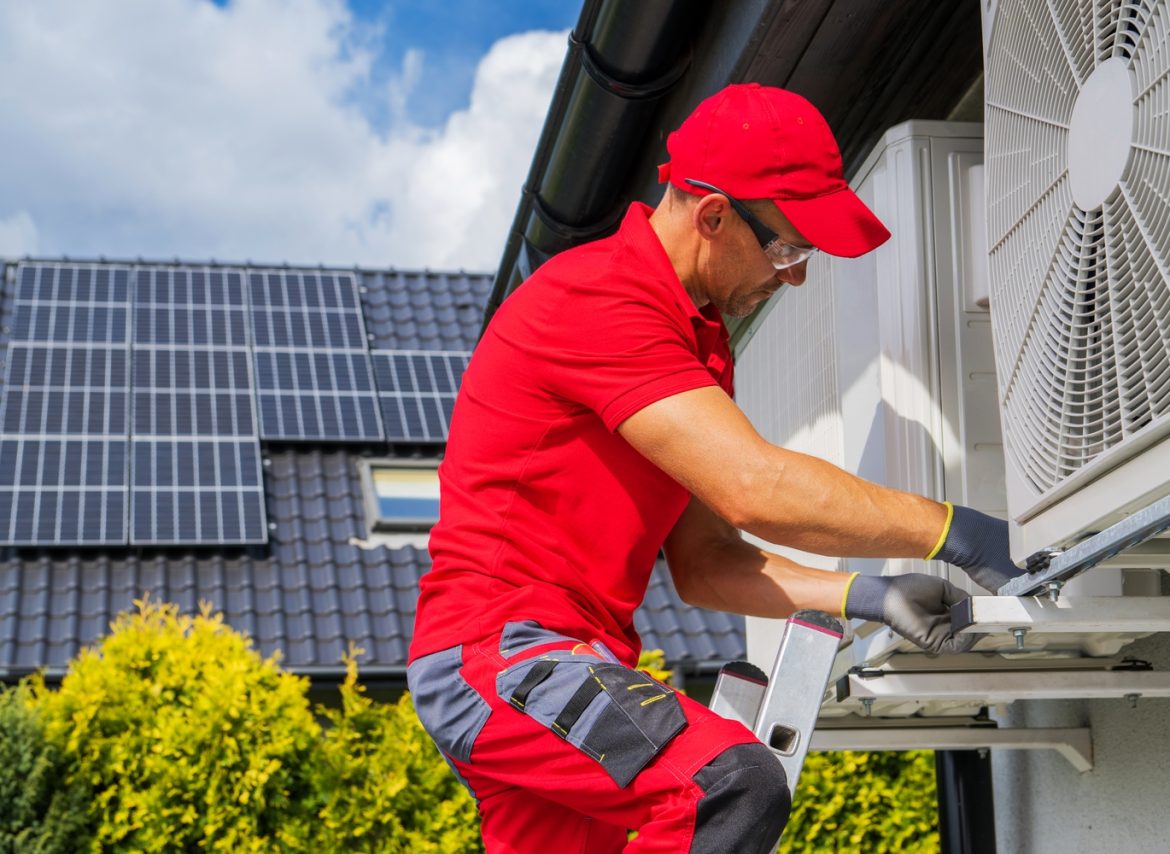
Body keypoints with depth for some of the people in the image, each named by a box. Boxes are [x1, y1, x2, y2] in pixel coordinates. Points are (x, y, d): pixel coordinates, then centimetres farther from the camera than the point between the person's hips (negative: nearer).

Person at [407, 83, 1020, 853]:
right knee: (733, 784, -29)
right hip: (499, 645, -10)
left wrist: (863, 597, -1)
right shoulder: (600, 298, -15)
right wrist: (956, 533, -18)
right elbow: (755, 488, -24)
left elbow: (703, 563, 13)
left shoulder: (701, 339, 17)